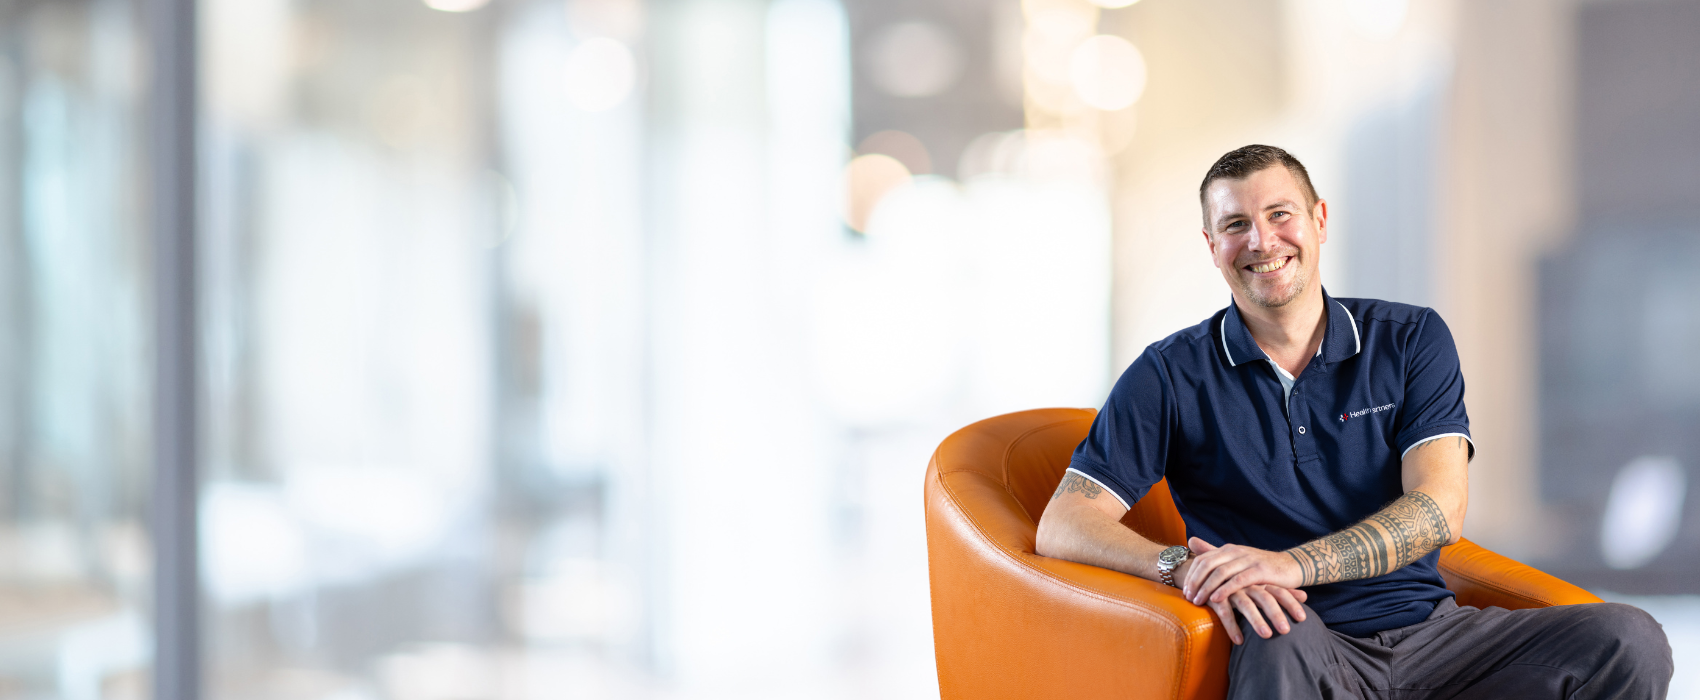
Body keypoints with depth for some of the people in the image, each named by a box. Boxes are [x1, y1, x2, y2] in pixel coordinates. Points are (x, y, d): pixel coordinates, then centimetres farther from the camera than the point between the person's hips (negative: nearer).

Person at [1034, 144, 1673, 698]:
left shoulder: (1411, 341, 10)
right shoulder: (1172, 376, 6)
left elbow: (1439, 508, -5)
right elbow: (1063, 525, -2)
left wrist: (1291, 565, -22)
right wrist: (1183, 566, -23)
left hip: (1429, 633, 3)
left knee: (1630, 641, -20)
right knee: (1283, 638, -41)